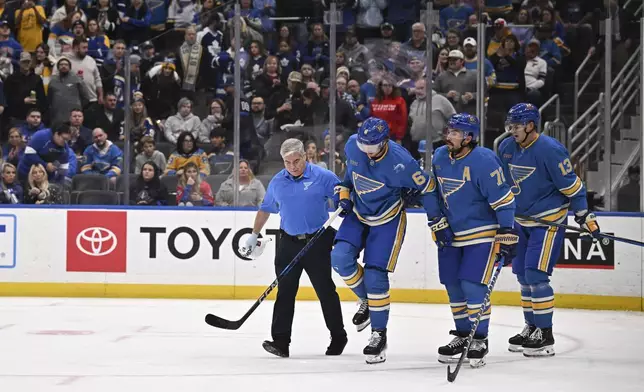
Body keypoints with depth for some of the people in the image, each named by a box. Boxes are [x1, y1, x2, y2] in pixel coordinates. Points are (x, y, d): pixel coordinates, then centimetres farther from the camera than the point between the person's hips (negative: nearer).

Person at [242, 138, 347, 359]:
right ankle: (281, 340, -3)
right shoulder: (277, 182, 6)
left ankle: (338, 337, 16)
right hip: (289, 242, 3)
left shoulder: (322, 177, -8)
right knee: (285, 291, -2)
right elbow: (265, 209, 19)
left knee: (325, 289, 4)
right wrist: (254, 236, 20)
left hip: (317, 241, -3)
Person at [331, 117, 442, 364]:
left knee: (375, 274, -10)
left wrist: (436, 220, -8)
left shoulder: (399, 162, -30)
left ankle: (379, 335, 4)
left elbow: (426, 186, -16)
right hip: (358, 213, 5)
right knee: (340, 258, -14)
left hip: (387, 220, -5)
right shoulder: (352, 145, -15)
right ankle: (366, 300, 13)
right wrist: (345, 192, 5)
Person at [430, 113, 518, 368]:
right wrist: (439, 224, 13)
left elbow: (503, 200, -21)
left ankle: (479, 340, 1)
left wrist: (507, 235, -23)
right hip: (451, 231, 7)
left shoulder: (484, 161, -21)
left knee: (473, 285, -12)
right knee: (453, 284, 10)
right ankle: (462, 335, 25)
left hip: (481, 233, -7)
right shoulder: (439, 157, 1)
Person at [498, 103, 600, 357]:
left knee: (536, 275, -13)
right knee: (523, 275, 12)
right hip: (521, 220, 8)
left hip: (549, 221, -8)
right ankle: (532, 328, 25)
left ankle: (545, 336, -6)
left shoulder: (550, 150, -21)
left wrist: (584, 216, -16)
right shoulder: (506, 148, 1)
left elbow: (571, 185, -17)